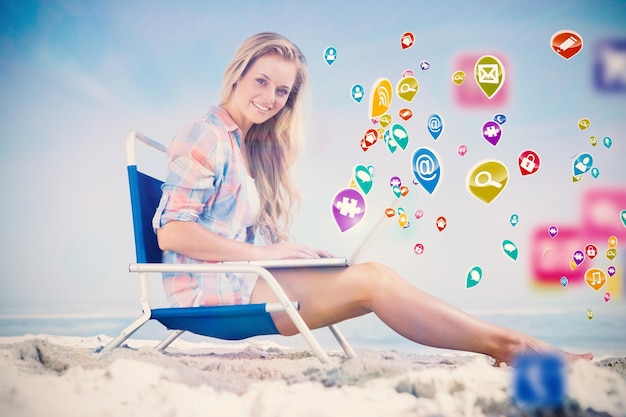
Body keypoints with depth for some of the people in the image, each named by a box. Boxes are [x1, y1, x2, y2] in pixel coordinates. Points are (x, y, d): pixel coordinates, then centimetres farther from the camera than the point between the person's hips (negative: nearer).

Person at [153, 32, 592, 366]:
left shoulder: (252, 144, 19)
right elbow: (171, 231, -17)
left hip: (244, 278, 8)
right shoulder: (206, 136, -8)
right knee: (370, 281, -16)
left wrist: (290, 252, -3)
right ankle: (507, 344, -14)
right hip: (213, 288, -8)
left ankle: (506, 343, -15)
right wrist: (264, 252, -18)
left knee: (373, 274, -9)